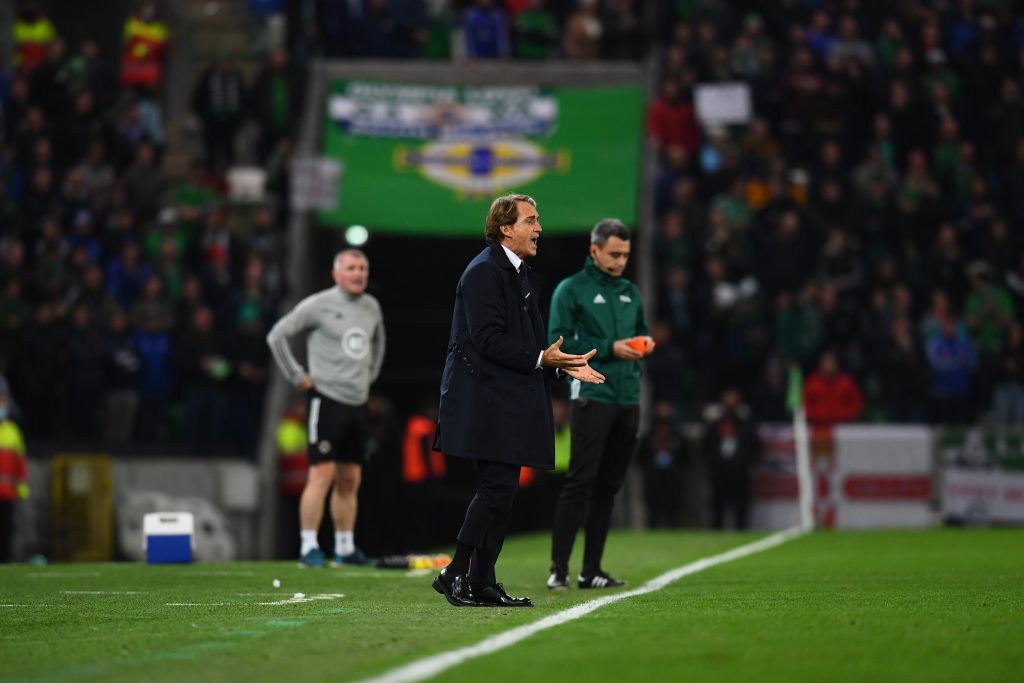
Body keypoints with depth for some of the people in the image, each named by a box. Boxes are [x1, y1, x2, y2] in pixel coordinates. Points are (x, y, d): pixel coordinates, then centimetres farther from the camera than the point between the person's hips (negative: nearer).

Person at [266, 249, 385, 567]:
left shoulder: (371, 307, 13)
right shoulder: (318, 305, -7)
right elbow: (277, 335, -7)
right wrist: (298, 376, -8)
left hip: (358, 403, 7)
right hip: (326, 399, -7)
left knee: (350, 480, 9)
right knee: (322, 474, -12)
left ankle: (345, 548, 15)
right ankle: (309, 547, -11)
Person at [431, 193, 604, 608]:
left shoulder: (520, 275, 19)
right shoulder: (484, 272, -11)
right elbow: (488, 340, -19)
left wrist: (564, 366, 12)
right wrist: (541, 358, -21)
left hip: (511, 403, 10)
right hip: (488, 401, -10)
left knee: (500, 491, 8)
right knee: (498, 488, -14)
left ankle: (483, 583, 10)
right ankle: (455, 575, -10)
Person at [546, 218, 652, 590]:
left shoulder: (630, 292, 18)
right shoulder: (571, 290, -1)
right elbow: (560, 342, -8)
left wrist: (643, 342, 2)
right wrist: (609, 349, -15)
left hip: (628, 399, 7)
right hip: (592, 398, -6)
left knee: (608, 488, 7)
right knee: (580, 483, -12)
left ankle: (591, 570, 12)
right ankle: (558, 569, -12)